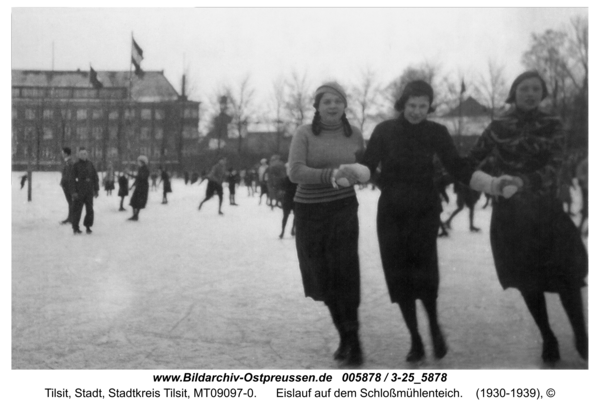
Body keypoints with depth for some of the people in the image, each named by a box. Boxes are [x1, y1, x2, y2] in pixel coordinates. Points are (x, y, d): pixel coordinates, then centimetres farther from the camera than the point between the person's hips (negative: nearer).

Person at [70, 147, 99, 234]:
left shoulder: (90, 164, 9)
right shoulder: (76, 165, 0)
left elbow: (95, 177, 13)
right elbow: (73, 179, -2)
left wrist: (96, 189, 10)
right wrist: (73, 192, -9)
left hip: (89, 191, 3)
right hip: (79, 191, -3)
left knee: (90, 209, 1)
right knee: (77, 209, -2)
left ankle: (88, 227, 11)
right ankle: (75, 228, 5)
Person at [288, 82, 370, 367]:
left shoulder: (354, 134, 0)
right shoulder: (305, 134, -7)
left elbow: (365, 166, 17)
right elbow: (295, 172, -19)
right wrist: (330, 175, -32)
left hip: (343, 210, 0)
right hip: (309, 212, 1)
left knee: (344, 273, -13)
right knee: (323, 278, 8)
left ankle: (352, 340, -1)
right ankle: (345, 335, 26)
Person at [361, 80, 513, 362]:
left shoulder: (436, 132, 1)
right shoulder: (384, 130, 0)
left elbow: (458, 168, -5)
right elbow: (367, 166, -5)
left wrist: (493, 184, -18)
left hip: (424, 211, -1)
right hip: (391, 212, 1)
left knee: (423, 273, -16)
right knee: (399, 276, 1)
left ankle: (434, 326, 13)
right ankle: (415, 340, 16)